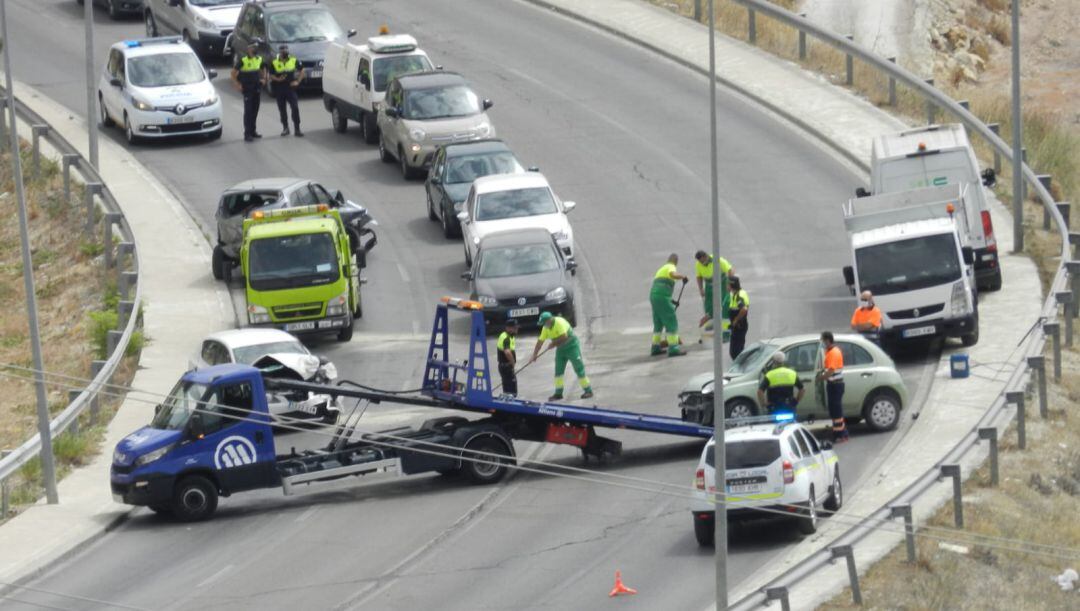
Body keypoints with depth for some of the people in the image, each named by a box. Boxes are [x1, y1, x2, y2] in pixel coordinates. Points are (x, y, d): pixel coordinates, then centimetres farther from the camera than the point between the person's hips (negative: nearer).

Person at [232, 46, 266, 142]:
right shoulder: (242, 60, -10)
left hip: (257, 88, 6)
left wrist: (264, 78, 10)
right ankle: (247, 134, -5)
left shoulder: (259, 59, 7)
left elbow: (263, 69, 25)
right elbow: (234, 72, -7)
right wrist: (237, 84, -12)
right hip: (247, 89, -6)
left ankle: (253, 131, 21)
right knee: (248, 111, -7)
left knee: (255, 111, 11)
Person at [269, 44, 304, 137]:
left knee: (295, 108, -11)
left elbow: (301, 70, 10)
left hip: (290, 88, -1)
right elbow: (271, 75, 1)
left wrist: (298, 81, 1)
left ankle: (297, 129, -8)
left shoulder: (293, 60, 1)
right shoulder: (274, 62, -1)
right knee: (282, 110, 8)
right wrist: (277, 79, -18)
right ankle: (285, 128, 22)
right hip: (279, 89, 1)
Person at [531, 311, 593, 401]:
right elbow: (540, 341, 2)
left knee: (579, 369, -5)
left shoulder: (559, 322, -24)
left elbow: (564, 336, -32)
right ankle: (558, 393, 11)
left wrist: (554, 343, -18)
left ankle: (588, 391, 1)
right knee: (558, 371, 5)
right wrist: (534, 355, -2)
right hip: (561, 348, 8)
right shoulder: (545, 328, 0)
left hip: (572, 346, -8)